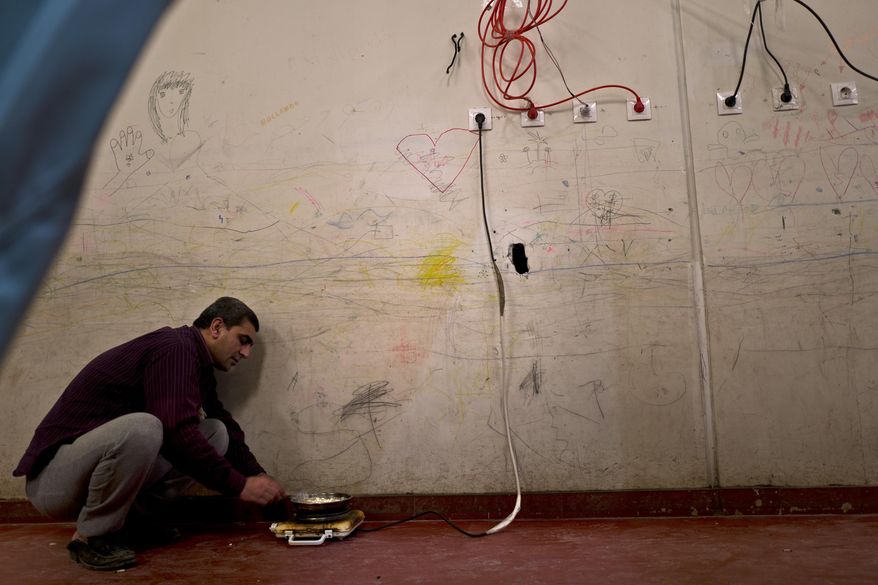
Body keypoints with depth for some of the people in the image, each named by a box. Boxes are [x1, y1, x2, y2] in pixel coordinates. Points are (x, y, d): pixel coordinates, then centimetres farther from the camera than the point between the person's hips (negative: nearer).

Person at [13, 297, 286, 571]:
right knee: (141, 428, -38)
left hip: (100, 459, 9)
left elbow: (229, 429, 14)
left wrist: (260, 477, 4)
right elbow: (179, 434, -30)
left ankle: (130, 518, 3)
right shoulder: (175, 348, -20)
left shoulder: (197, 365, 10)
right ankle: (91, 535, -13)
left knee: (216, 433, 0)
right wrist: (240, 485, -22)